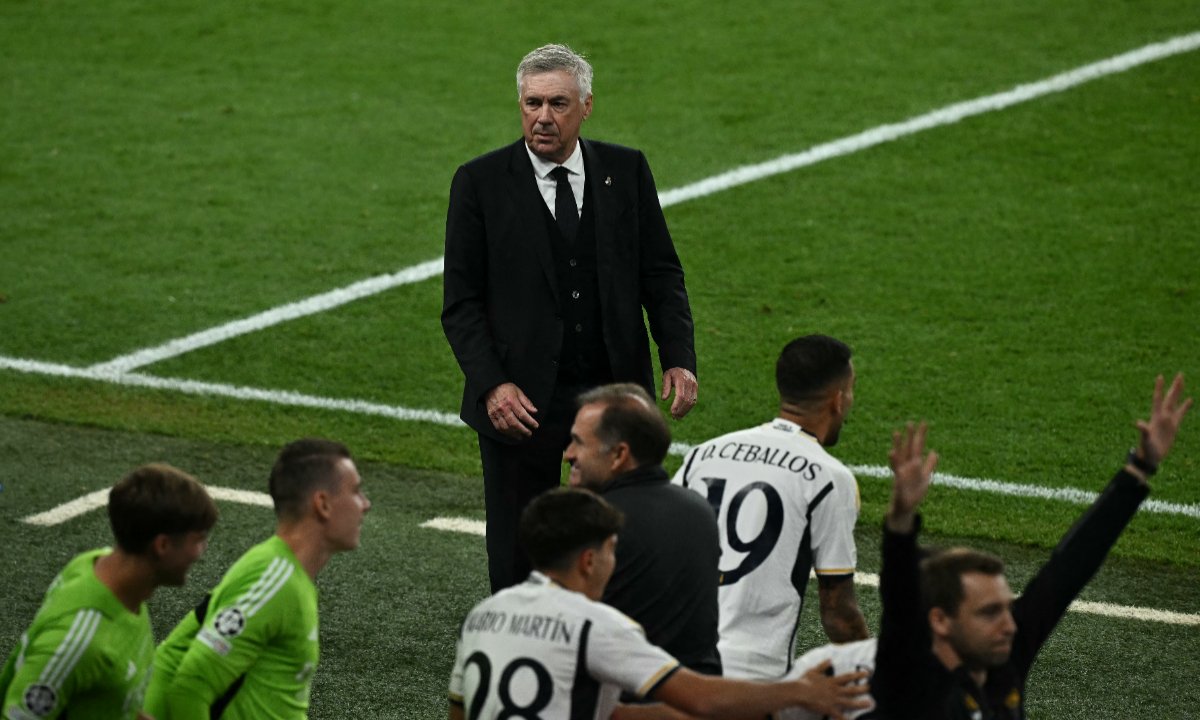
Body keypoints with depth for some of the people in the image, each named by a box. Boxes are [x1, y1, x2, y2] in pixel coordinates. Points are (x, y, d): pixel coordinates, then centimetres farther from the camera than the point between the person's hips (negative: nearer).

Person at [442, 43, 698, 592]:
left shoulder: (626, 171, 3)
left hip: (614, 393, 2)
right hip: (521, 402, -2)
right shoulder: (481, 182, -4)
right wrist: (491, 385, -17)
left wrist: (679, 358, -7)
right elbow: (461, 303, -4)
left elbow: (661, 274, 7)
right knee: (517, 558, 6)